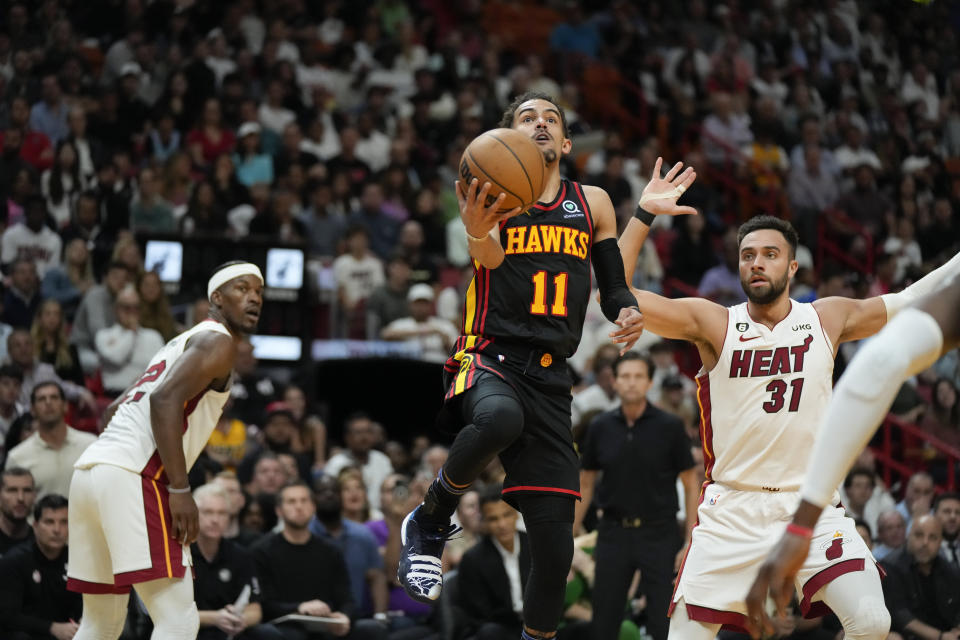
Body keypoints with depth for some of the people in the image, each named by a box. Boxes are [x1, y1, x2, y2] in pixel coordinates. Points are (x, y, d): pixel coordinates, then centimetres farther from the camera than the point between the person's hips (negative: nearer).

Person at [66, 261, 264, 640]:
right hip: (132, 477, -10)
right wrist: (180, 489, -18)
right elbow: (165, 400, -17)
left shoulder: (183, 342, 28)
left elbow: (114, 410, 33)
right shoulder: (218, 341, -1)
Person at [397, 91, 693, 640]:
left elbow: (615, 286, 17)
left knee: (555, 542, -1)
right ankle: (431, 521, -15)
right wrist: (477, 230, -45)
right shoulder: (491, 190, 1)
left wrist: (630, 314, -8)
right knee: (500, 418, -41)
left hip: (550, 378, 4)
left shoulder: (592, 203, 14)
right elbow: (490, 258, -20)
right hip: (490, 358, -4)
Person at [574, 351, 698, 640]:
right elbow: (586, 483, 11)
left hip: (659, 534, -2)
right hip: (614, 532, 2)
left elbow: (691, 484, -2)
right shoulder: (600, 427, 2)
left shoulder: (670, 426, -6)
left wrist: (690, 541, -8)